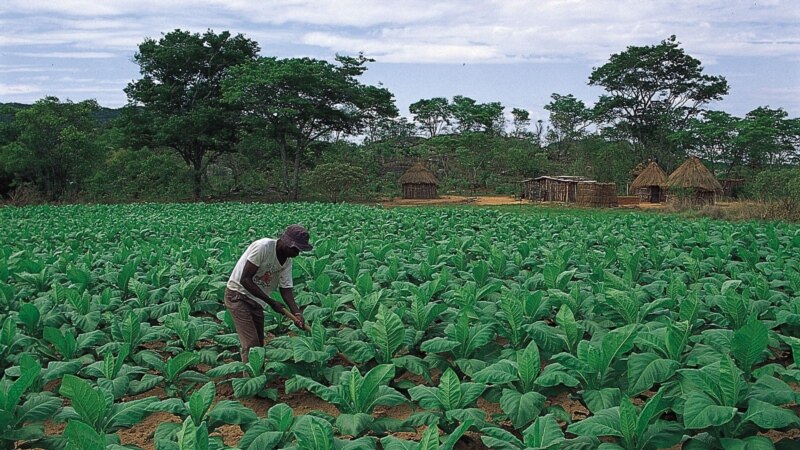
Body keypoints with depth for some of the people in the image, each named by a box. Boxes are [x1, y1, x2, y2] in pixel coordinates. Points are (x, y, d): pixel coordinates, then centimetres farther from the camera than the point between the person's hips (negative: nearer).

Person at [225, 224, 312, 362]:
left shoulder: (287, 260, -2)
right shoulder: (263, 247, -25)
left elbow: (286, 288, -3)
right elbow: (245, 279, -25)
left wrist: (296, 313, -19)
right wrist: (271, 302, -24)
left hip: (257, 302, 8)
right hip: (238, 295, -8)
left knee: (259, 345, 10)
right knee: (251, 345, -13)